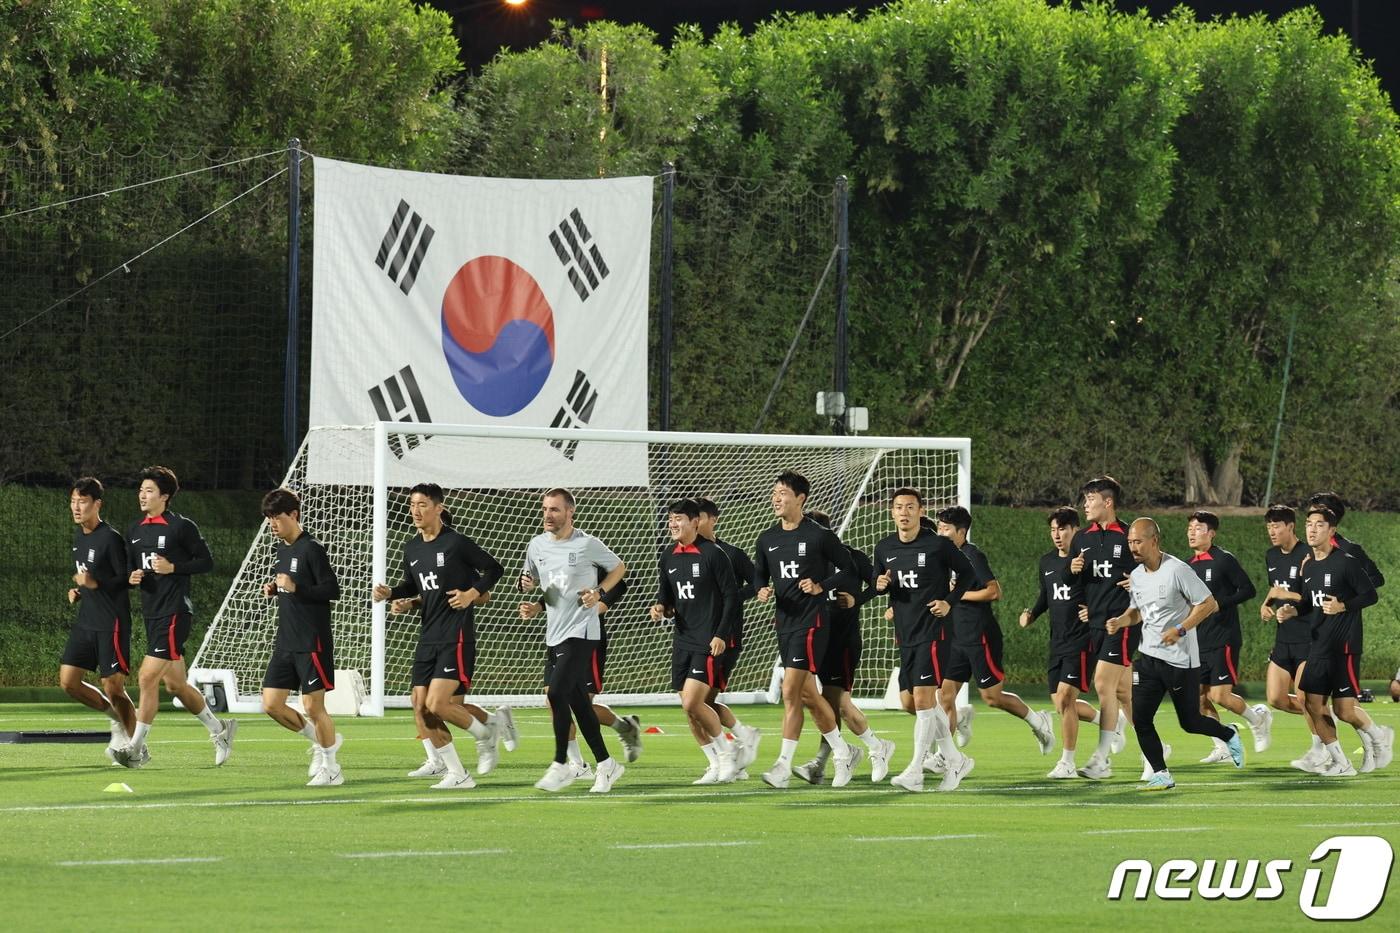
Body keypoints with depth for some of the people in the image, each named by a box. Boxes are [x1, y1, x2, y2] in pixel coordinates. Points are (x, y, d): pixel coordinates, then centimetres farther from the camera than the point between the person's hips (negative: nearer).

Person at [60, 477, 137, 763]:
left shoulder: (110, 538, -14)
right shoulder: (79, 536, 12)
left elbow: (126, 580, -15)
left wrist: (95, 583, -27)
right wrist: (77, 590, 8)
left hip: (111, 624, -8)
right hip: (85, 621, 8)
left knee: (113, 688, -6)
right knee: (68, 680, 1)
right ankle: (117, 719, 21)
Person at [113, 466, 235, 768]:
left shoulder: (181, 527, -9)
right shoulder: (135, 530, 12)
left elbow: (207, 562, -5)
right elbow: (130, 568, 21)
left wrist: (173, 567, -16)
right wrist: (132, 577, -2)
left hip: (174, 613, -8)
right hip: (152, 614, 8)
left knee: (148, 677, -14)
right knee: (174, 683, 13)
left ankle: (137, 747, -10)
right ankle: (219, 729, 30)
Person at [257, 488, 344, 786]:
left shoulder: (311, 549, -13)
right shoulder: (283, 549, 13)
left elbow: (333, 590, -16)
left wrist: (296, 588, -25)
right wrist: (274, 589, 6)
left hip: (312, 642, -8)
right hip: (285, 643, 8)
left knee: (312, 705, -4)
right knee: (271, 704, 4)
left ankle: (331, 769, 8)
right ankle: (320, 741, 23)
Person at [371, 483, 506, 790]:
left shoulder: (456, 543, -10)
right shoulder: (411, 548, 10)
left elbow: (493, 569, -1)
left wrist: (472, 594, -14)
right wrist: (389, 592, 6)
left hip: (456, 635, -8)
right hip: (428, 636, 8)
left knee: (437, 704, -17)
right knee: (421, 706, 1)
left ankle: (486, 731, 12)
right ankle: (457, 774, 11)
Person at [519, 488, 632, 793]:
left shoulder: (587, 544, -7)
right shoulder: (536, 545, 8)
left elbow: (619, 568, 7)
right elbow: (532, 578, 22)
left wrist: (599, 593, -8)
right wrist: (526, 583, -1)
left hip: (581, 632, -6)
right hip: (554, 633, 6)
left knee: (557, 694, -18)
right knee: (578, 703, 9)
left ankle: (561, 765, -9)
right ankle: (605, 764, 19)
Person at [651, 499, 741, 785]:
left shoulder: (712, 555, -10)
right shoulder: (668, 557, 10)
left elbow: (732, 596, -9)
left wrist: (721, 635, -15)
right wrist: (661, 607, -4)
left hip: (709, 642, -7)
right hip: (682, 640, 7)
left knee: (692, 703, -17)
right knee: (690, 708, 6)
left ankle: (725, 750, 4)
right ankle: (716, 766, 17)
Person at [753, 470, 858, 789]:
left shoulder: (819, 536, -7)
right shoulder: (767, 539, 9)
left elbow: (847, 569, 0)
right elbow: (759, 575, 19)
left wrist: (822, 587, -15)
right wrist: (762, 590, -3)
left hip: (812, 621, -7)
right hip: (784, 620, 7)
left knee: (791, 693, -14)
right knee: (806, 694, 12)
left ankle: (783, 767, -14)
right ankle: (842, 752, 27)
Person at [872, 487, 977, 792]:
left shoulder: (938, 545, -7)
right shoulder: (884, 548, 8)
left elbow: (967, 573, 3)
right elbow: (877, 579, 21)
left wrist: (949, 602, -7)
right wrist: (880, 585, -2)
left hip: (933, 630, -7)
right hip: (906, 635, 7)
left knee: (923, 698, -14)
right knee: (909, 702, 8)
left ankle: (915, 772, -13)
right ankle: (955, 760, 22)